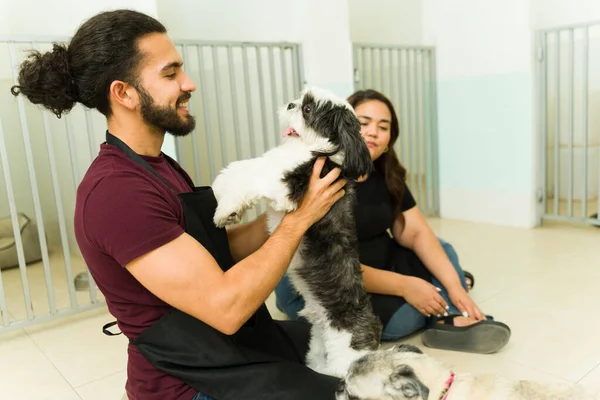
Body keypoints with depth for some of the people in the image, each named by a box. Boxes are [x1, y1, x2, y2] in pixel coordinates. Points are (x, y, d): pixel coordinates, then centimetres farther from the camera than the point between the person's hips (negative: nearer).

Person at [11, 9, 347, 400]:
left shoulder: (157, 167, 7)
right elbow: (226, 307, -29)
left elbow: (230, 249, 5)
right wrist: (300, 218, -20)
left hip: (235, 348, 9)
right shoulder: (117, 191, -26)